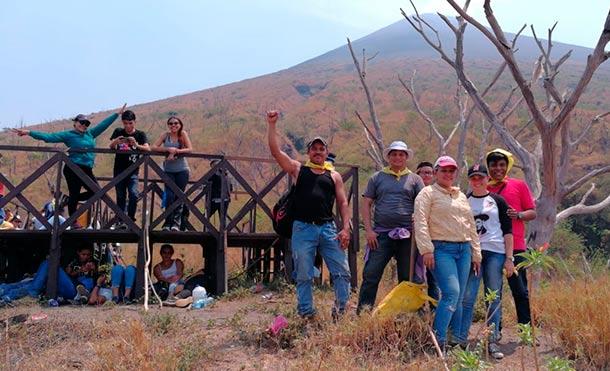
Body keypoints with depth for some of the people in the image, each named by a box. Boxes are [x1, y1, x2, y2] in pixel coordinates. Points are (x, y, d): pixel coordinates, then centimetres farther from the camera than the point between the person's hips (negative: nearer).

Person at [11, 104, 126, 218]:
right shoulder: (68, 135, 0)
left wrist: (118, 114, 27)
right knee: (74, 194, -4)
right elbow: (49, 137, -5)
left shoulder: (90, 133, 16)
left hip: (87, 170, 7)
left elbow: (103, 124, 23)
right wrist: (28, 132, -13)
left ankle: (68, 200, 22)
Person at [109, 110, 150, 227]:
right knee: (121, 196, 4)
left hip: (133, 170, -2)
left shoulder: (140, 134, -1)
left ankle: (130, 219, -4)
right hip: (119, 170, 2)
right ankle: (121, 220, 10)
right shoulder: (118, 132, 5)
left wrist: (137, 145, -35)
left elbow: (148, 149, -15)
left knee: (133, 194, -16)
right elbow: (111, 147, -8)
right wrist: (116, 141, -31)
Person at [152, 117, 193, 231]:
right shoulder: (165, 135, 3)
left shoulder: (183, 134, 0)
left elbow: (190, 149, -9)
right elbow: (154, 147, -6)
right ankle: (168, 223, -2)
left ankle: (176, 223, 7)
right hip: (168, 170, 0)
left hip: (182, 170, 0)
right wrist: (168, 149, -19)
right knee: (170, 196, -9)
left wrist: (175, 151, -20)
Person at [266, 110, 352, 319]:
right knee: (303, 276, 3)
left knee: (342, 272, -3)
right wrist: (271, 124, -4)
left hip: (328, 229, 2)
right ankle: (306, 314, 14)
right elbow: (275, 150, 2)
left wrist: (345, 228, -1)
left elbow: (343, 203, 11)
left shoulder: (334, 176, 15)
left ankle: (340, 311, 11)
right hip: (303, 229, -1)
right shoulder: (298, 169, 11)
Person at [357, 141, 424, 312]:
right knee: (370, 275, -5)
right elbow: (366, 204, 7)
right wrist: (369, 230, -3)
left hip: (407, 235, 1)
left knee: (407, 278, 8)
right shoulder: (377, 177, 10)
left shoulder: (414, 179, 11)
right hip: (381, 234, -1)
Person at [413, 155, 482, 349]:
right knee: (451, 293, -19)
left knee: (459, 297, 6)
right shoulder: (428, 193, 2)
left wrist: (476, 253, 19)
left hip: (464, 249, 7)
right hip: (441, 249, -7)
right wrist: (426, 250, -17)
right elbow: (421, 222, -9)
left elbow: (471, 226, 24)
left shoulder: (461, 196, 22)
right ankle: (438, 339, -16)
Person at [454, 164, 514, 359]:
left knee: (494, 299, 3)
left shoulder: (498, 201, 6)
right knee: (467, 297, -8)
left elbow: (508, 231, 4)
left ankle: (492, 342, 10)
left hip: (495, 253, 0)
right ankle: (460, 340, -6)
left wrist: (509, 258, -3)